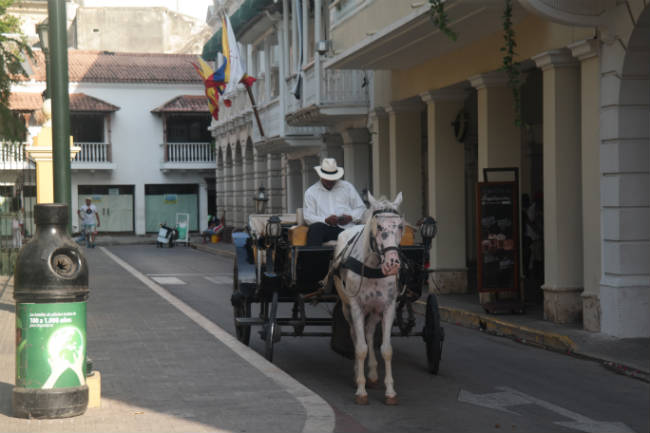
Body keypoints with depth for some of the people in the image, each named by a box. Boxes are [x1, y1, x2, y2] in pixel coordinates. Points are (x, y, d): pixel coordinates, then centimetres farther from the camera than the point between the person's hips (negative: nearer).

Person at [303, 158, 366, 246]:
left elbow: (361, 208, 18)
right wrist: (326, 220, -13)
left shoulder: (348, 187, 20)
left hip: (345, 228, 1)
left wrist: (350, 217, -4)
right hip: (324, 228, -1)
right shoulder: (311, 192, 15)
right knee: (315, 227, -38)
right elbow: (308, 216, 5)